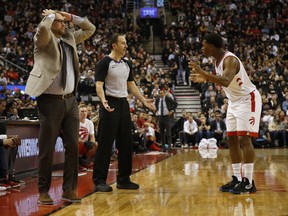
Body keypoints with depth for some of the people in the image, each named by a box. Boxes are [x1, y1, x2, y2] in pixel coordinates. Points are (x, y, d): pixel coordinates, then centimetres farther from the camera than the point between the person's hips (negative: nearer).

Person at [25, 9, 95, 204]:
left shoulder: (70, 38, 14)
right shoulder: (44, 39, -5)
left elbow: (90, 29, 22)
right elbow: (42, 28, -28)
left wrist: (72, 17, 11)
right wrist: (51, 14, -7)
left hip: (70, 100, 6)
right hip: (51, 101, -6)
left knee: (73, 146, 5)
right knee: (47, 149, 1)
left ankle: (69, 189, 14)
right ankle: (43, 191, 13)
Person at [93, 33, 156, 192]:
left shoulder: (127, 64, 14)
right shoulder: (104, 63, -8)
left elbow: (131, 85, 20)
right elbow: (99, 85, -15)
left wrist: (143, 100, 11)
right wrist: (103, 101, -31)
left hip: (124, 104, 8)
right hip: (110, 105, -8)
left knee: (125, 144, 10)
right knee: (105, 144, -6)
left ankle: (124, 179, 19)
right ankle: (99, 180, 0)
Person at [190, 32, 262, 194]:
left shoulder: (230, 59, -25)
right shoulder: (218, 60, 4)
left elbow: (226, 82, -42)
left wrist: (203, 72, -40)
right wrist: (205, 79, 6)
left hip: (248, 100, -10)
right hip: (234, 102, 10)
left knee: (244, 139, -13)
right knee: (232, 140, 7)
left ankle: (249, 182, -9)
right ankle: (237, 179, 13)